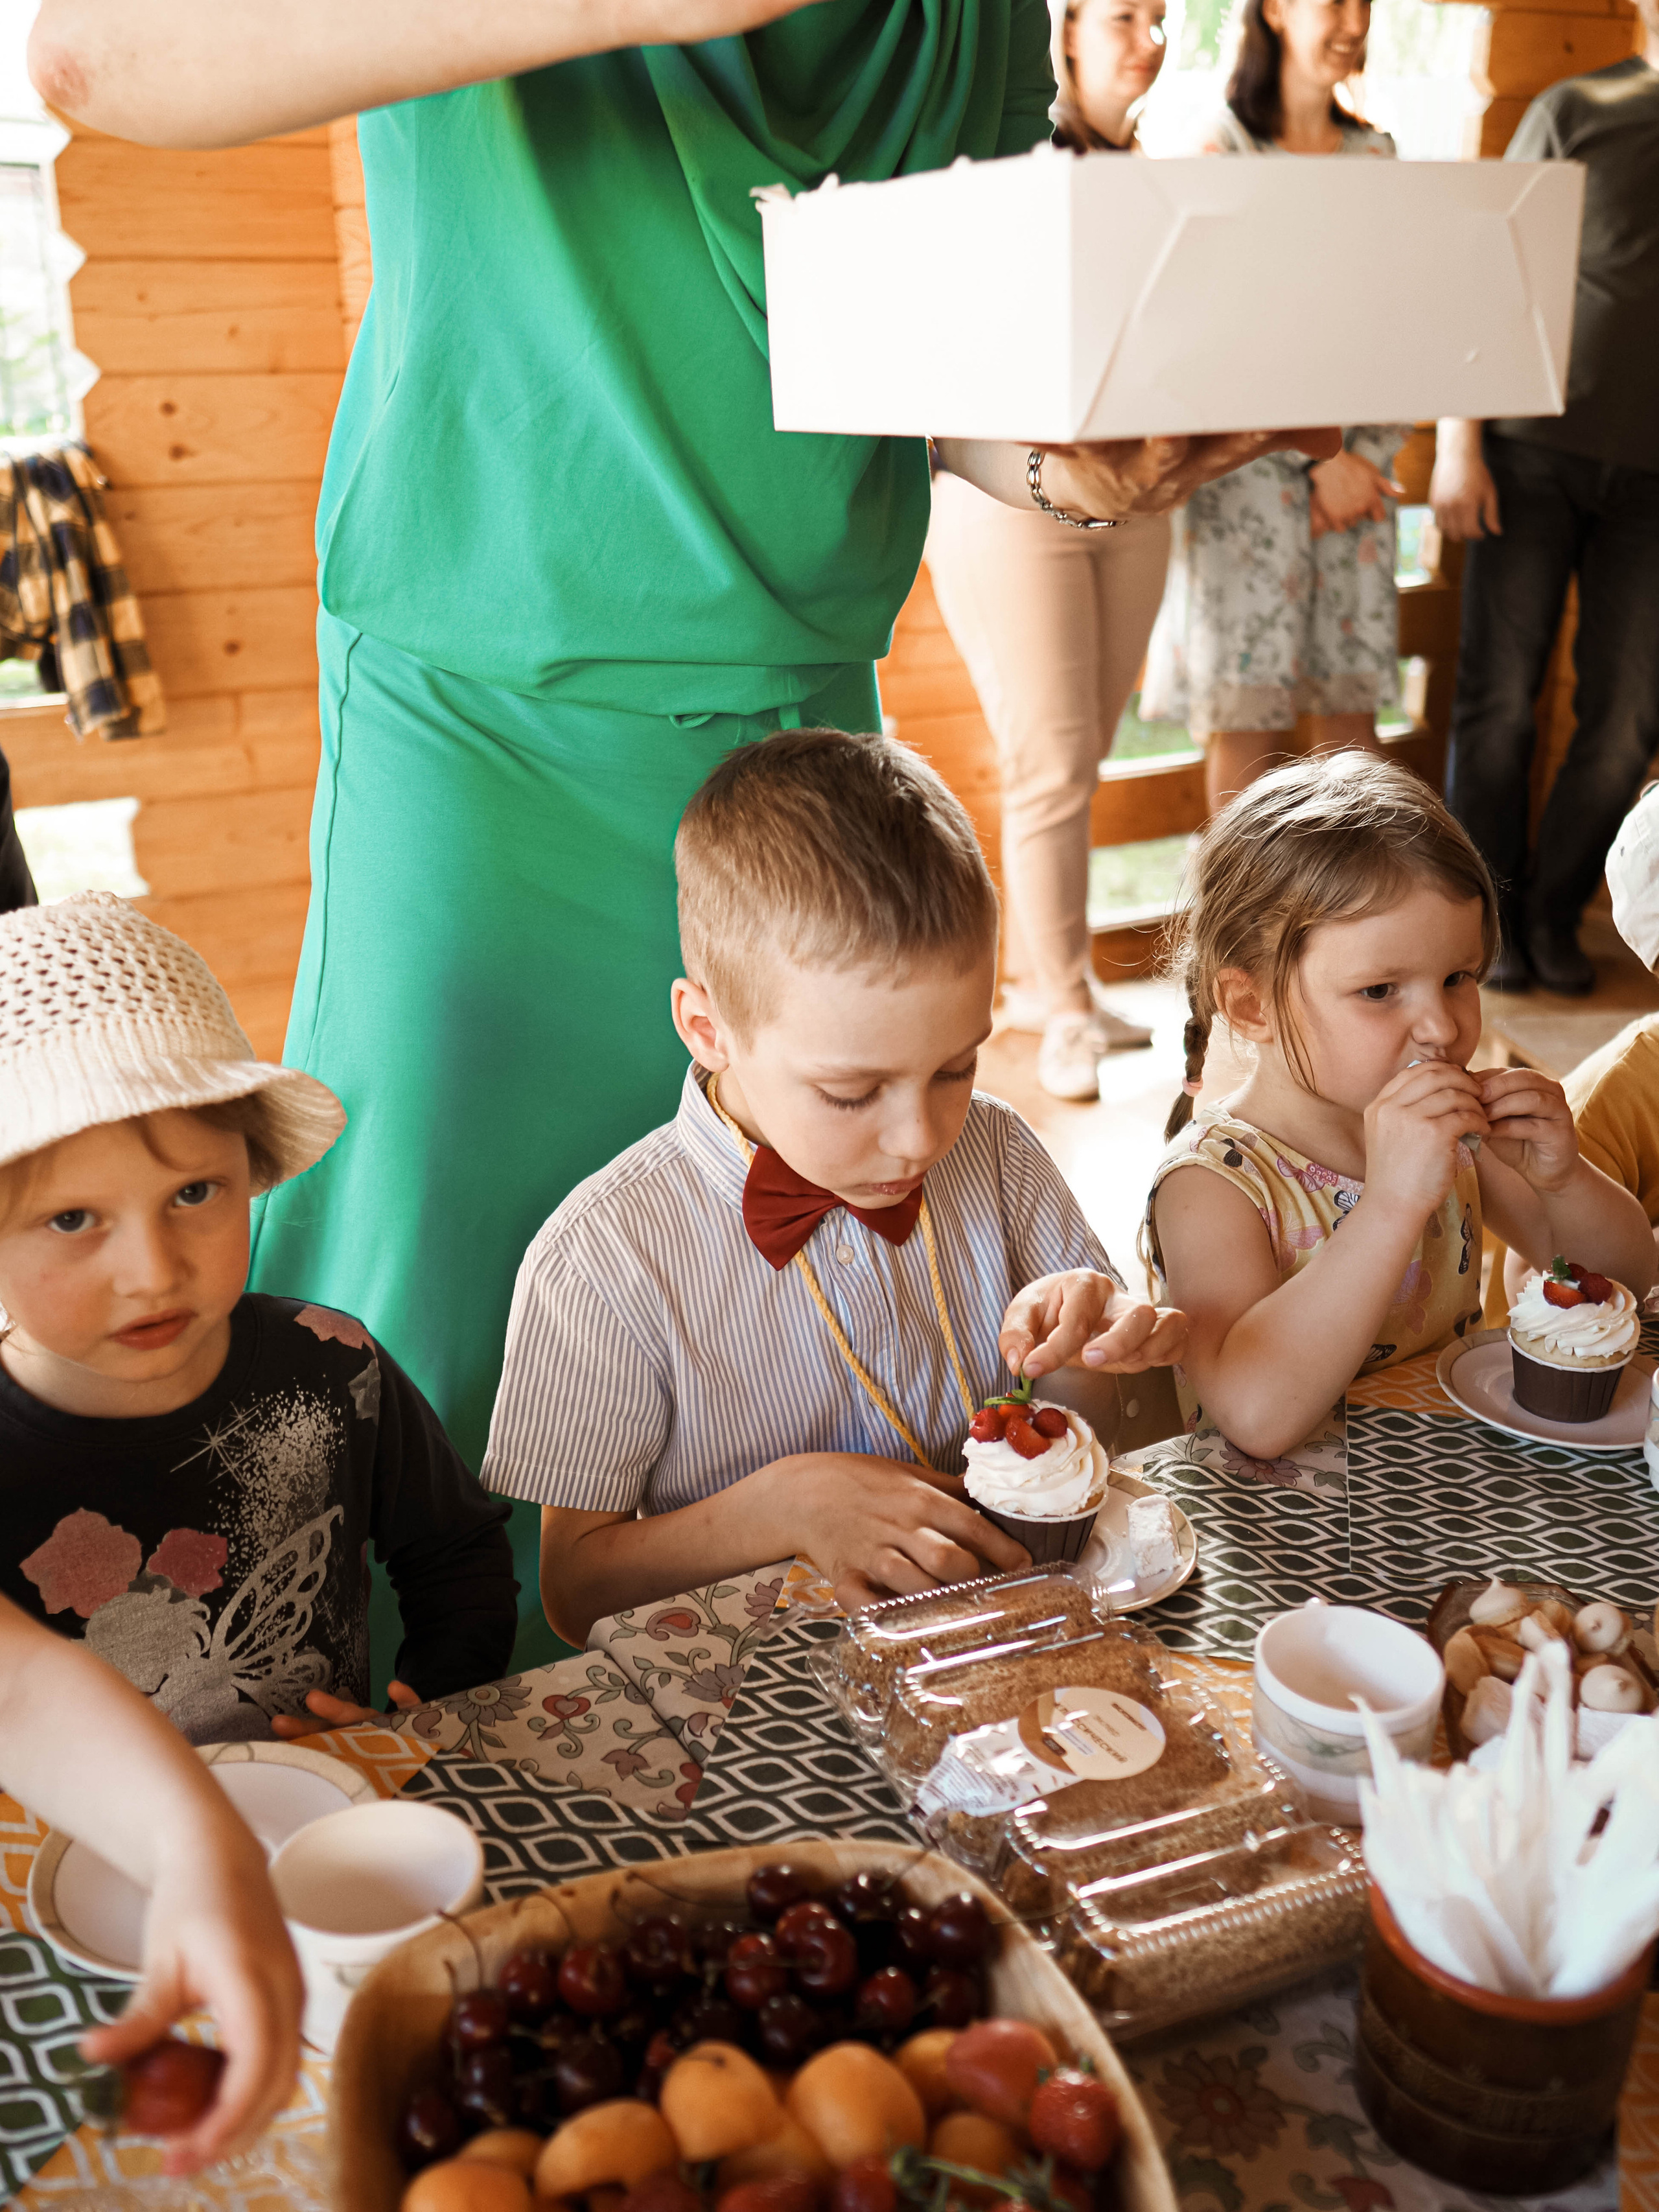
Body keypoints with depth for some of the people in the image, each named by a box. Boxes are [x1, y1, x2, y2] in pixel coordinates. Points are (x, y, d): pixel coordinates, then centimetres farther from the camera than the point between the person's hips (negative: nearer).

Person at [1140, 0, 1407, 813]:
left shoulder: (1375, 153, 16)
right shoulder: (1222, 150, 0)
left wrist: (1367, 456, -2)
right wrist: (1317, 461, -11)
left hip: (1358, 466, 5)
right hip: (1253, 456, -4)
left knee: (1352, 699, 3)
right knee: (1248, 711, -5)